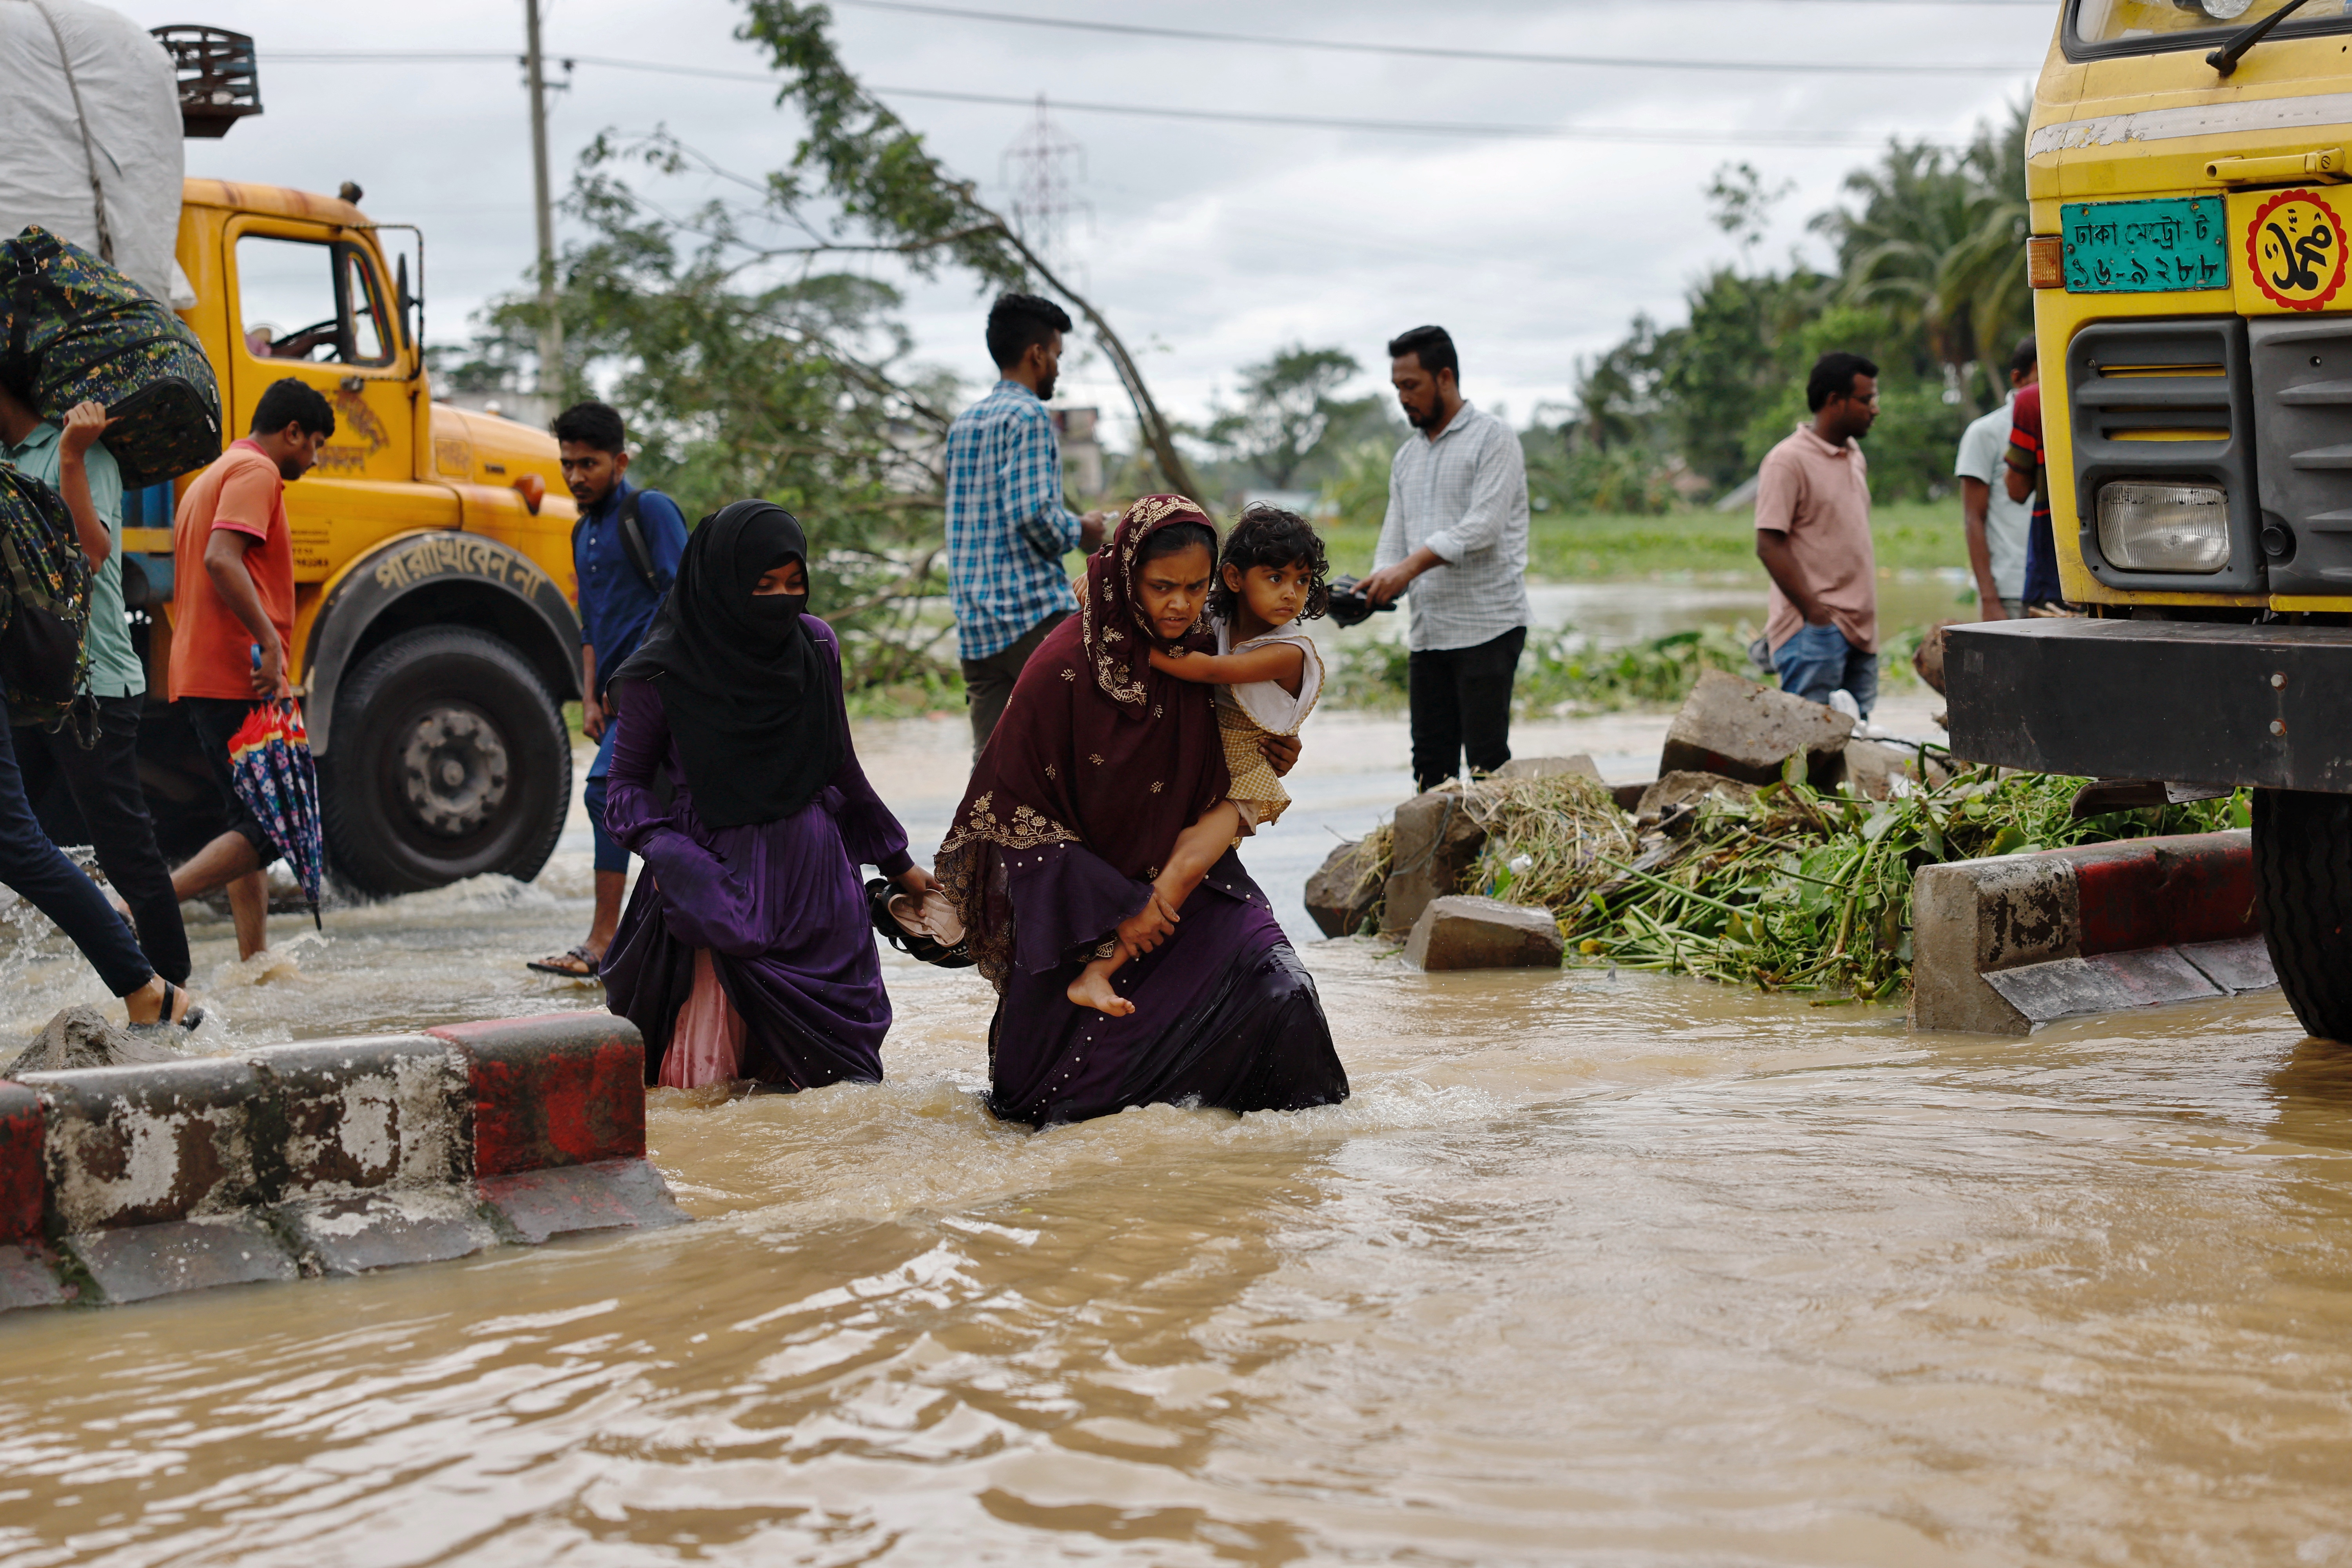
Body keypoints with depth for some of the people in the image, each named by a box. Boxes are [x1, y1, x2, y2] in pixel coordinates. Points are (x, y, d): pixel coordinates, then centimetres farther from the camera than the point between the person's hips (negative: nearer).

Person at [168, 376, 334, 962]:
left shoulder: (211, 477, 25)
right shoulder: (255, 473, -7)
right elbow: (221, 559, -23)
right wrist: (270, 640, -27)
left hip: (200, 676, 11)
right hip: (237, 678, -11)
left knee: (250, 822, 12)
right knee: (270, 826, -12)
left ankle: (256, 963, 10)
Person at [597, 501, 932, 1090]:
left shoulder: (816, 647, 3)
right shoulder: (664, 672, -9)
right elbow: (628, 782, -1)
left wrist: (898, 862, 21)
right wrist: (664, 850, -21)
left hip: (813, 880, 4)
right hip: (716, 883, -3)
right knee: (702, 1081, -8)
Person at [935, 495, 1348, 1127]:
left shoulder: (1202, 656, -3)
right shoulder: (1065, 668, -19)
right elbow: (1018, 812, -15)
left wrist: (1269, 764, -2)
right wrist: (1116, 906, -18)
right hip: (1079, 902, -4)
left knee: (1272, 987, -21)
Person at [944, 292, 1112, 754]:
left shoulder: (963, 424, 18)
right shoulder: (1029, 415, -8)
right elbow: (1033, 511, -20)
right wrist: (1080, 532, -1)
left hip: (974, 622, 8)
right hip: (1034, 612, -8)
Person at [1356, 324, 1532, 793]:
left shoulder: (1492, 438, -3)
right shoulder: (1407, 457, 19)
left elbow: (1484, 527, -16)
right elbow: (1395, 539, 16)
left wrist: (1411, 567, -23)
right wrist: (1377, 583, -6)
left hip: (1488, 626, -7)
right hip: (1427, 630, 7)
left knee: (1487, 762, -10)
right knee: (1431, 763, 6)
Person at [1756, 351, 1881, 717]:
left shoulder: (1855, 458, 18)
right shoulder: (1788, 461, -9)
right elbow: (1769, 546, -15)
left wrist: (1866, 620, 18)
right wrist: (1816, 615, -19)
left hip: (1860, 630, 8)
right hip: (1813, 631, -8)